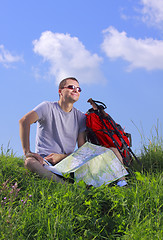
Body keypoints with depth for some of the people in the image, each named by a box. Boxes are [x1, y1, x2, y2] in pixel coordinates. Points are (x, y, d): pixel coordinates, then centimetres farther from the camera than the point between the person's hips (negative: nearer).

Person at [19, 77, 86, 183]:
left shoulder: (81, 117, 13)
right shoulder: (48, 107, 4)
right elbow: (24, 121, -14)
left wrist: (62, 156, -12)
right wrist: (27, 152, -24)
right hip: (44, 161, -3)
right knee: (30, 161, -38)